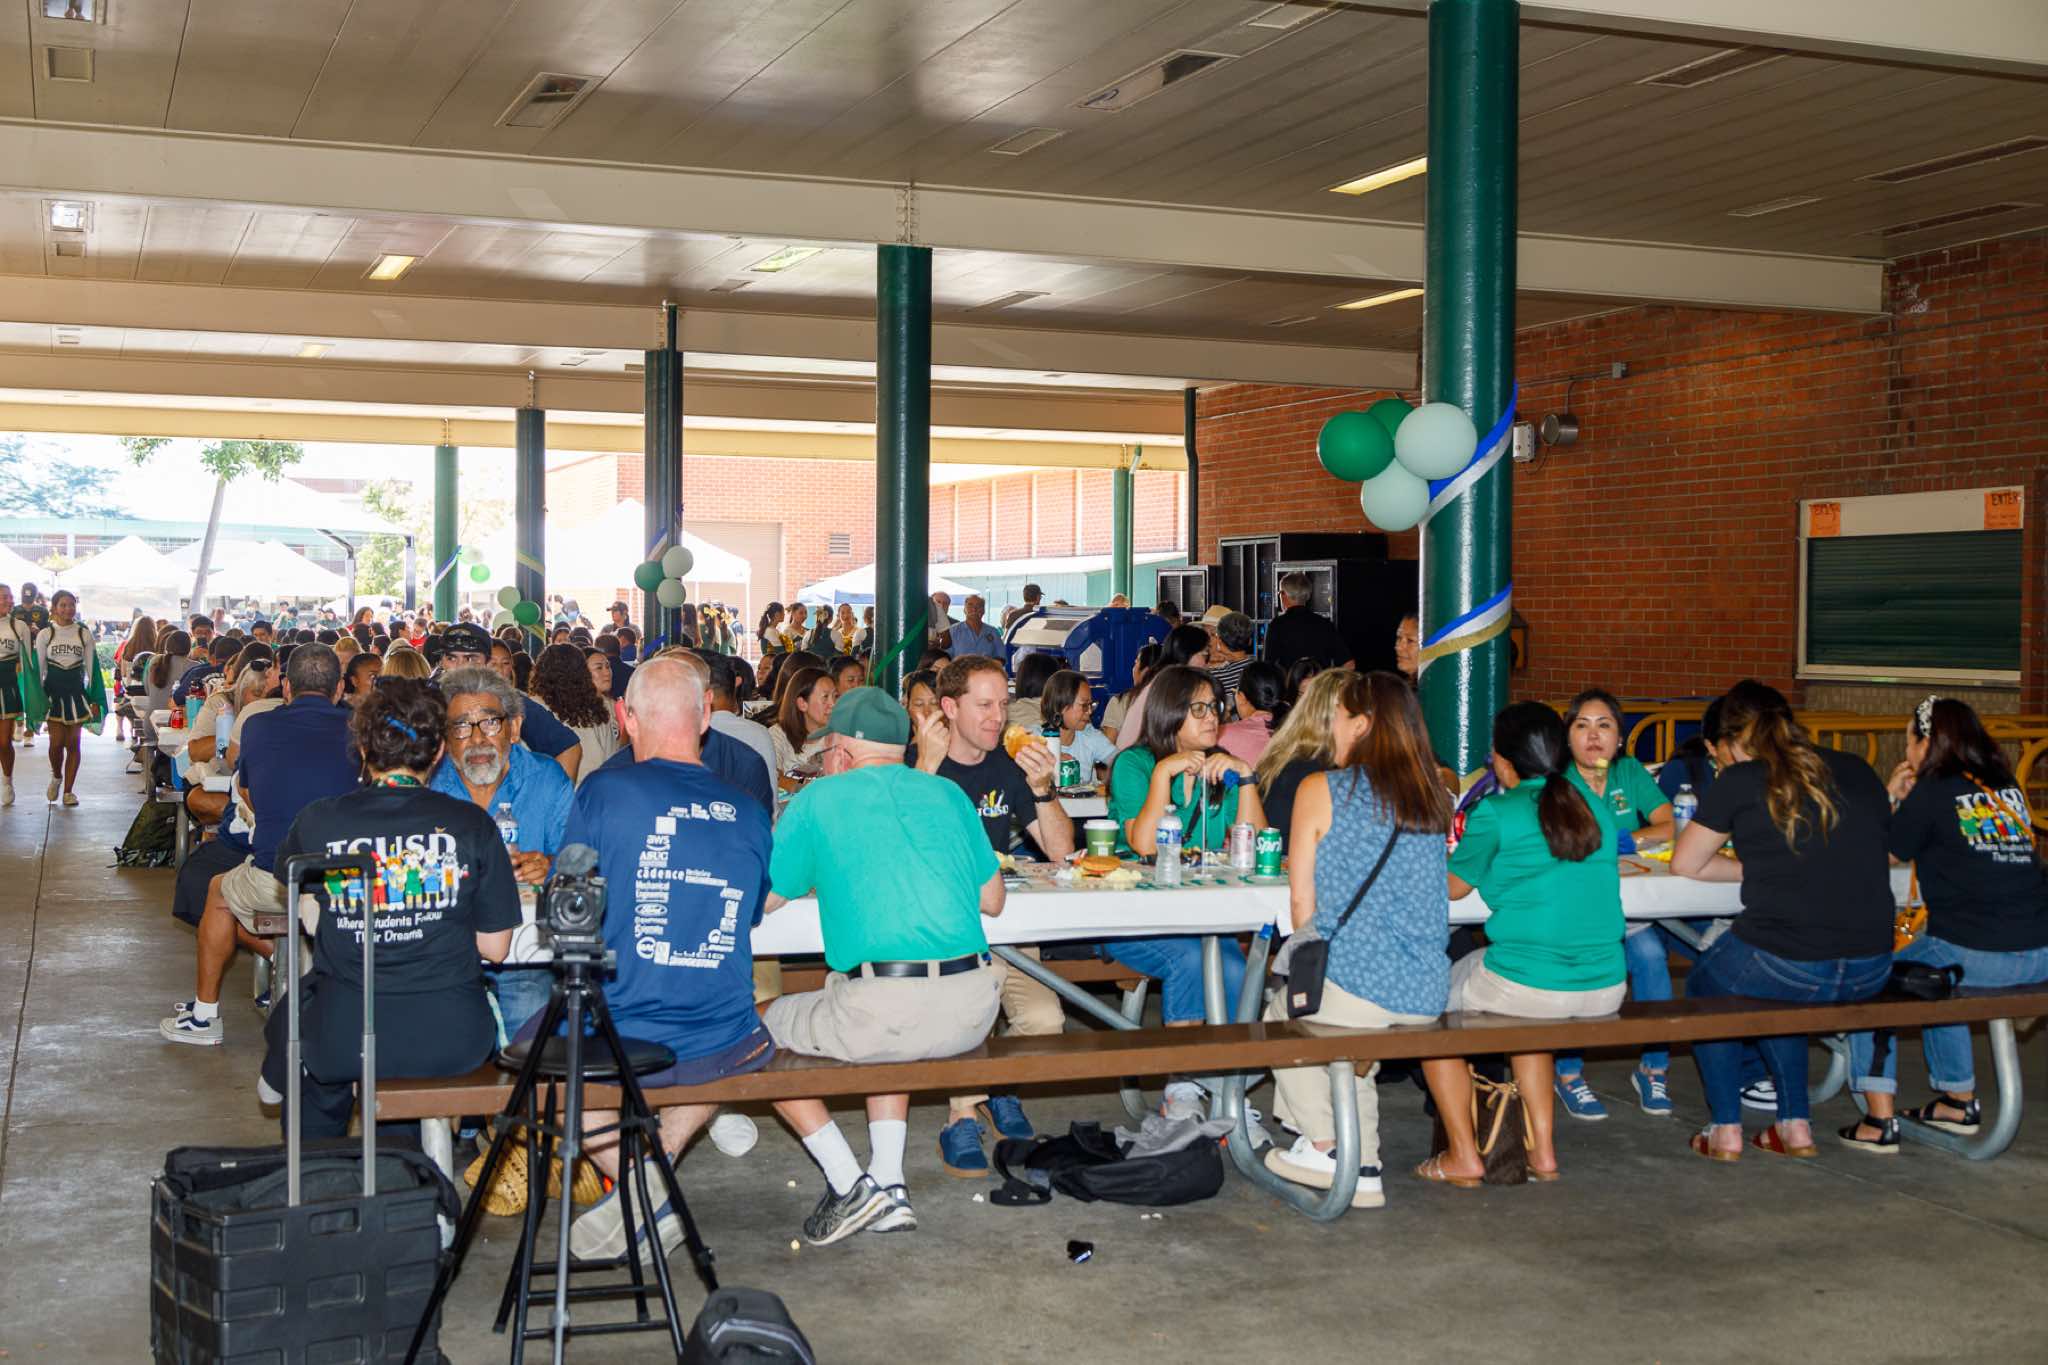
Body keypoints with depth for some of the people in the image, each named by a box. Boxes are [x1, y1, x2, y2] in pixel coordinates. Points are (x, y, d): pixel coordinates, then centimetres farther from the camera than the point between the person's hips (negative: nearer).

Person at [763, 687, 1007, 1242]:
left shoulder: (817, 800, 5)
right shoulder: (948, 794, 17)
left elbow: (762, 900, 13)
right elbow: (992, 900, 23)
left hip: (882, 1012, -5)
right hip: (973, 1011, 6)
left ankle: (850, 1185, 9)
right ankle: (890, 1183, 23)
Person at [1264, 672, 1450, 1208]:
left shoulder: (1321, 789, -6)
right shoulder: (1432, 796, 9)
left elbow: (1301, 898, -2)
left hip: (1355, 988, -5)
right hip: (1425, 996, 5)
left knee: (1279, 1014, 25)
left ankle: (1324, 1147, 23)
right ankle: (1362, 1167, 26)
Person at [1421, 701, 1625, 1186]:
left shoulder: (1496, 814, -8)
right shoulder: (1594, 807, 9)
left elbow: (1455, 885, 5)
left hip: (1524, 985, -6)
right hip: (1606, 989, 6)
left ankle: (1462, 1155, 19)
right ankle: (1543, 1150, 32)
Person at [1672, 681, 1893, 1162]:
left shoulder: (1739, 781, -3)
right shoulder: (1858, 771, 10)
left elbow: (1685, 863, 6)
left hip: (1784, 966, -5)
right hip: (1871, 971, 5)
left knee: (1703, 984, 28)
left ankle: (1726, 1130, 24)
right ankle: (1795, 1126, 33)